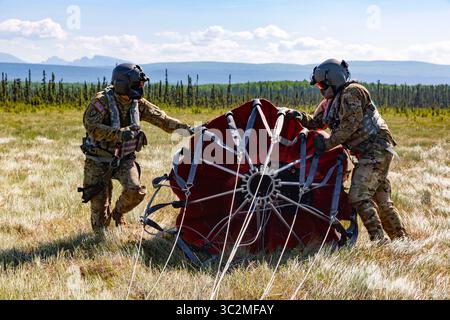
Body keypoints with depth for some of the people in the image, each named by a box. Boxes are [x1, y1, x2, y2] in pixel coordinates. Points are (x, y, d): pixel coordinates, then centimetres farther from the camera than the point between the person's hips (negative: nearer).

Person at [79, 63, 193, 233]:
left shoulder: (138, 104, 0)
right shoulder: (102, 101, -17)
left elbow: (162, 119, 0)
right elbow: (91, 126, -28)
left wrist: (186, 128, -12)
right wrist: (119, 133, -39)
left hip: (125, 158, 4)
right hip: (99, 160, -4)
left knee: (135, 192, -16)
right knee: (99, 201, 0)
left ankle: (118, 214, 16)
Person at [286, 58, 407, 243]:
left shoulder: (351, 92, -11)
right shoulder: (330, 101, 18)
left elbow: (350, 125, -19)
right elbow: (316, 123, 21)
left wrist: (327, 143, -15)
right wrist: (301, 117, 2)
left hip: (376, 149, -10)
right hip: (368, 153, 10)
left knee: (359, 197, -16)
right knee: (382, 200, 13)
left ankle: (378, 240, -16)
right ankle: (401, 239, 21)